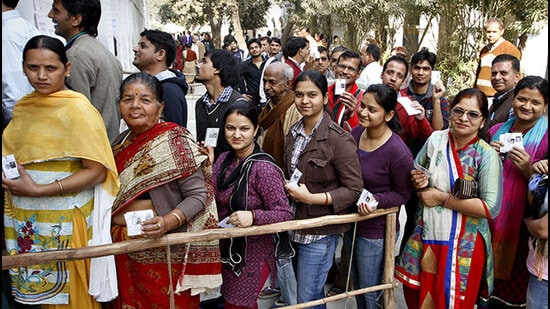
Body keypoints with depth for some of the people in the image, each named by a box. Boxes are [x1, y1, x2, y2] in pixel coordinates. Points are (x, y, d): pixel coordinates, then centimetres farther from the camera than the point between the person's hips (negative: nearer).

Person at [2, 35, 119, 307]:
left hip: (64, 222, -6)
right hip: (26, 222, 6)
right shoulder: (22, 107, 7)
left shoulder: (78, 108, -13)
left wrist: (38, 190, -20)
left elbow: (97, 171, -17)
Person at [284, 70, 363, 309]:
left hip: (319, 232, -7)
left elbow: (354, 190, -16)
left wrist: (311, 198, -22)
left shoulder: (338, 139, -18)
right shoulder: (294, 133, 5)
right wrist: (288, 191, 1)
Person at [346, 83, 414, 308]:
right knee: (357, 285, 27)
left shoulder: (398, 152, -25)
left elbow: (403, 194, -13)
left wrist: (376, 201, -30)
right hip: (350, 221, 7)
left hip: (375, 230, -7)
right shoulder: (356, 133, -5)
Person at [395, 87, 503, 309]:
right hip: (425, 235, 4)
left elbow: (491, 208, -20)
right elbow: (416, 172, 15)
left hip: (463, 245, -4)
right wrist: (418, 181, -8)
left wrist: (442, 198, -19)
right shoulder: (435, 139, -1)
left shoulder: (486, 155, -13)